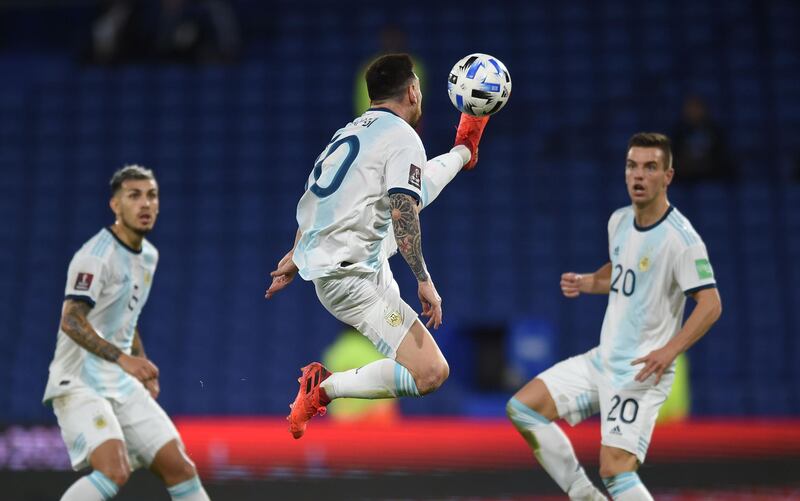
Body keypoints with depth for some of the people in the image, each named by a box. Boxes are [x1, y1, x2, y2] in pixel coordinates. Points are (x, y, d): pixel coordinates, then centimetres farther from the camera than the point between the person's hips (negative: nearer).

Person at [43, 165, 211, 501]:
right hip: (79, 385, -8)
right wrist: (123, 358, -34)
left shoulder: (148, 256, 14)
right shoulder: (97, 255, -15)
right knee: (114, 472, -27)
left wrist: (143, 366, 20)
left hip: (123, 386, 8)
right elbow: (71, 322, -25)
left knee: (179, 468, 4)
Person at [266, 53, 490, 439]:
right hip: (350, 278, -10)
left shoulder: (349, 131, 12)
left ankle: (463, 152, 57)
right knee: (431, 374, -19)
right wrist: (424, 280, -19)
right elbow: (403, 217, -22)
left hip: (318, 257, 10)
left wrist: (296, 256, 31)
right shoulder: (403, 137, -13)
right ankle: (323, 389, -13)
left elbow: (314, 198, 22)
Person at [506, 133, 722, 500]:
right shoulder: (619, 221, 7)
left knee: (615, 470, -18)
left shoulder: (680, 238, -17)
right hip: (602, 360, 8)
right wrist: (585, 283, 5)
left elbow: (710, 304, -21)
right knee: (522, 408, 3)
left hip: (641, 373, -8)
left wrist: (669, 351, -31)